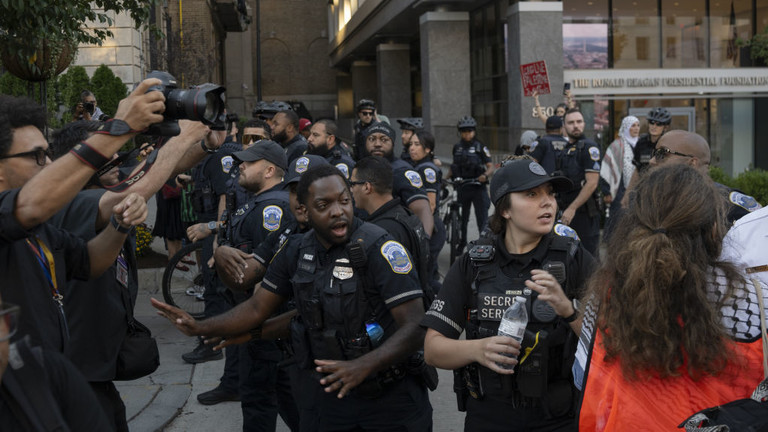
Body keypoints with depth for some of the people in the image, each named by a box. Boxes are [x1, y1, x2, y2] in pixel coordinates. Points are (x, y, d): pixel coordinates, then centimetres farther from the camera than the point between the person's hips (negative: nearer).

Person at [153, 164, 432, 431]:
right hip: (333, 394, 5)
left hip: (392, 398, -5)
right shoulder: (296, 251, -1)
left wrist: (363, 367, -36)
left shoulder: (379, 248, -19)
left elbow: (415, 327, -24)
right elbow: (257, 309, 8)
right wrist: (201, 327, -5)